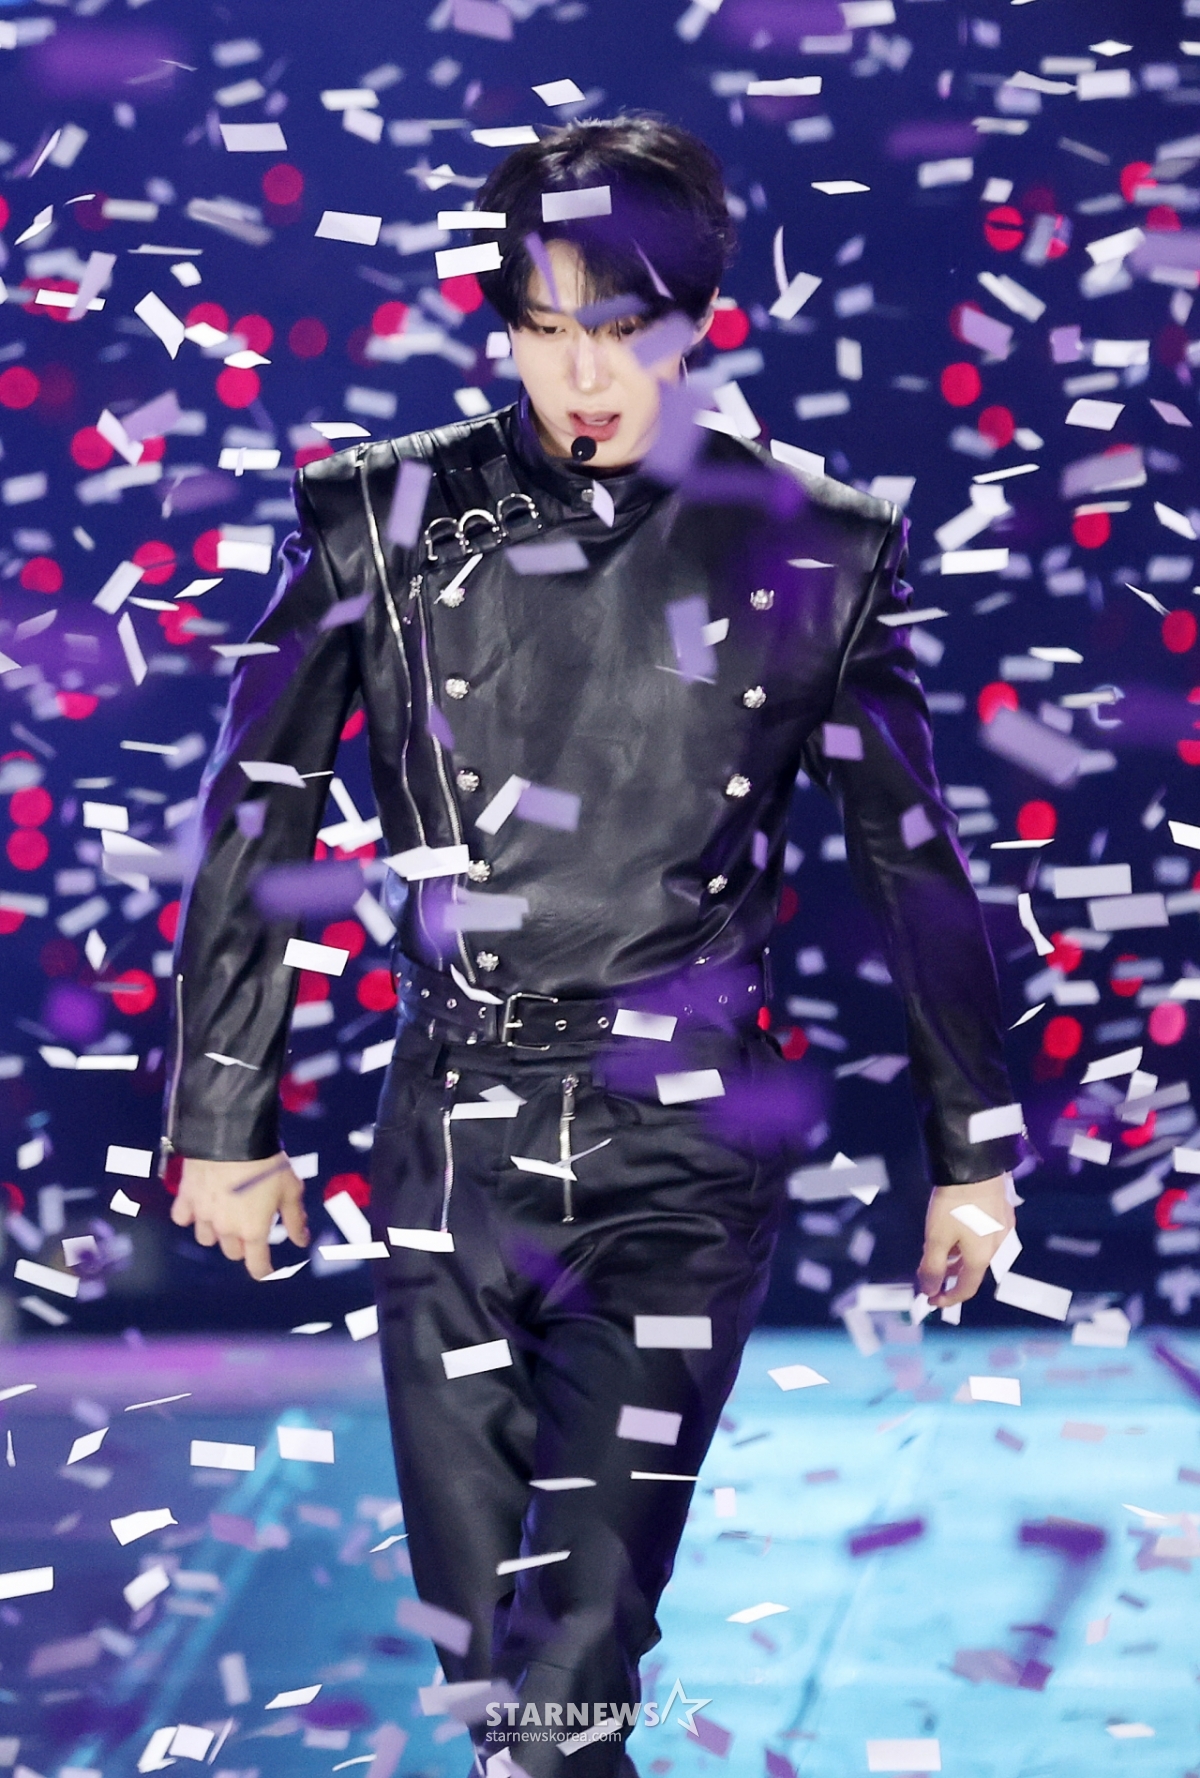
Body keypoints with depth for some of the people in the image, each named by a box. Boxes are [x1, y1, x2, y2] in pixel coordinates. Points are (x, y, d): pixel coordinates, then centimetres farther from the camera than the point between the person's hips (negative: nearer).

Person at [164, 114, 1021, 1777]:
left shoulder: (809, 550, -1)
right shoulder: (388, 521, -1)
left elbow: (915, 861, 7)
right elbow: (256, 828, 6)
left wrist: (972, 1152, 10)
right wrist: (225, 1121, 8)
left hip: (686, 1147, -1)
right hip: (456, 1135, 2)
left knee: (580, 1632, -12)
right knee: (482, 1628, 8)